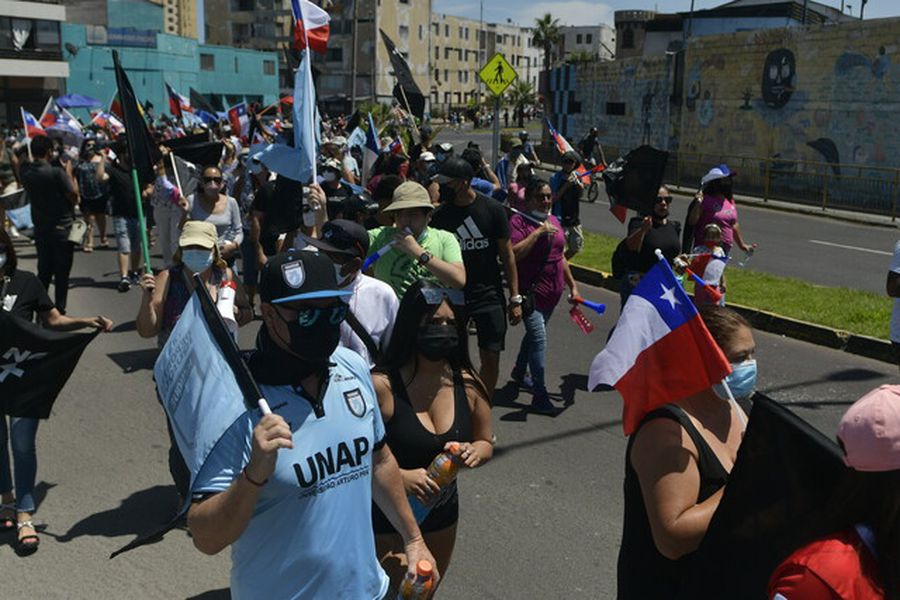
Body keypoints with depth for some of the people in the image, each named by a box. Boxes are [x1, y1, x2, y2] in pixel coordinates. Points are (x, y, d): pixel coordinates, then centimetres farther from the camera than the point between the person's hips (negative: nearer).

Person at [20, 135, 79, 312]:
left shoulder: (26, 171, 1)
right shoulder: (56, 172, -17)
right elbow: (74, 197, -12)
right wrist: (69, 173, -1)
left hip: (40, 229, 6)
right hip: (61, 228, -5)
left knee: (43, 271, 15)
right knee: (62, 273, 4)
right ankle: (59, 311, 8)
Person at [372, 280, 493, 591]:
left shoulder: (467, 384, -9)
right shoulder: (382, 386, -25)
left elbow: (485, 444, 4)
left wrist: (472, 452, -17)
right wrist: (399, 476, -32)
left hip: (443, 512, 5)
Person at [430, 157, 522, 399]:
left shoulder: (492, 210, -5)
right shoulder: (441, 214, -1)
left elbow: (507, 254, 0)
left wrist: (515, 298, -3)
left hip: (489, 295, -1)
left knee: (491, 358, 1)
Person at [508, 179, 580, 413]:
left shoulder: (553, 221, 13)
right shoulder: (519, 221, -10)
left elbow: (561, 256, 20)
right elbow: (514, 253, -24)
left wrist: (572, 285, 19)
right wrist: (539, 231, -23)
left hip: (553, 291, 8)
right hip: (530, 291, -7)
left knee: (534, 333, 20)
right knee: (539, 339, -13)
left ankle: (519, 372, 41)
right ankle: (540, 395, -9)